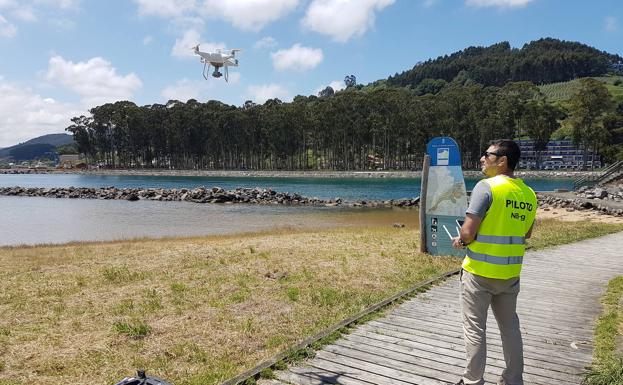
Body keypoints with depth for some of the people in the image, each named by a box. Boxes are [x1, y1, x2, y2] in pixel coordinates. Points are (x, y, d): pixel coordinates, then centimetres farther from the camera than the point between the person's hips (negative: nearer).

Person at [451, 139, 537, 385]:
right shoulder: (528, 194, 3)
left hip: (480, 271, -6)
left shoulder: (486, 186, -17)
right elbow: (526, 233, 15)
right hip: (510, 272, 6)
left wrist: (460, 241, -1)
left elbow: (469, 231, -21)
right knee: (510, 327, 19)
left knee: (475, 329, 7)